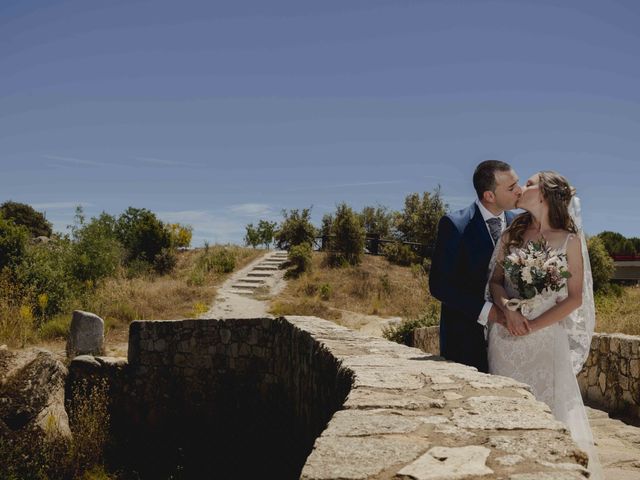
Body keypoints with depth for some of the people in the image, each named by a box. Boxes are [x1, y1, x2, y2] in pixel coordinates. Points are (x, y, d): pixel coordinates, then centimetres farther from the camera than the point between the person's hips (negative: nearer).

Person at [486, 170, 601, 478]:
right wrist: (507, 308, -13)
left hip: (547, 337, -2)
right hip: (507, 338, 3)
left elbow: (574, 298, -2)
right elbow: (495, 281, 7)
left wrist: (533, 326, -12)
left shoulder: (569, 240, -2)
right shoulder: (512, 234, 7)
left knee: (549, 408, 3)